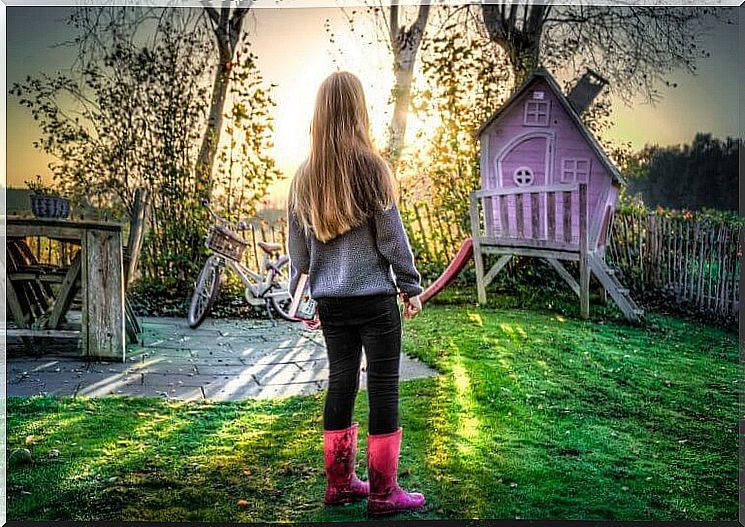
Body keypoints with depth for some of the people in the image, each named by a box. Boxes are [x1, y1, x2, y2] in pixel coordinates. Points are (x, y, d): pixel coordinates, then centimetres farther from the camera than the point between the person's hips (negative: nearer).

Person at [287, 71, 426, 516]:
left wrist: (299, 285, 23)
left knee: (341, 383, 14)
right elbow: (392, 235, -6)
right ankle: (383, 492, 10)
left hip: (329, 300, 5)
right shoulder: (372, 167, -9)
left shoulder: (305, 175, 5)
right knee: (383, 388, 3)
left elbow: (297, 242, 12)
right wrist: (411, 285, 4)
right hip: (374, 296, -5)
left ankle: (340, 482, 24)